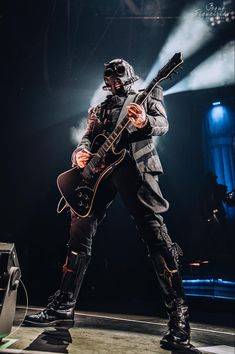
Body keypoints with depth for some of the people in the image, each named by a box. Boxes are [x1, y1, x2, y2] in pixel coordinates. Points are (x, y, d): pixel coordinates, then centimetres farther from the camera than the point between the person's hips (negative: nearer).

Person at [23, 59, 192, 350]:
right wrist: (81, 153, -5)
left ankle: (179, 314, -7)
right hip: (99, 168, 6)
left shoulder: (147, 96, 18)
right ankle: (64, 306, 11)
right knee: (79, 231, 1)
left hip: (135, 166, -5)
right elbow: (87, 138, 21)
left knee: (155, 235, -13)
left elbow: (162, 124, 1)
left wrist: (145, 123, -24)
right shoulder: (98, 109, 30)